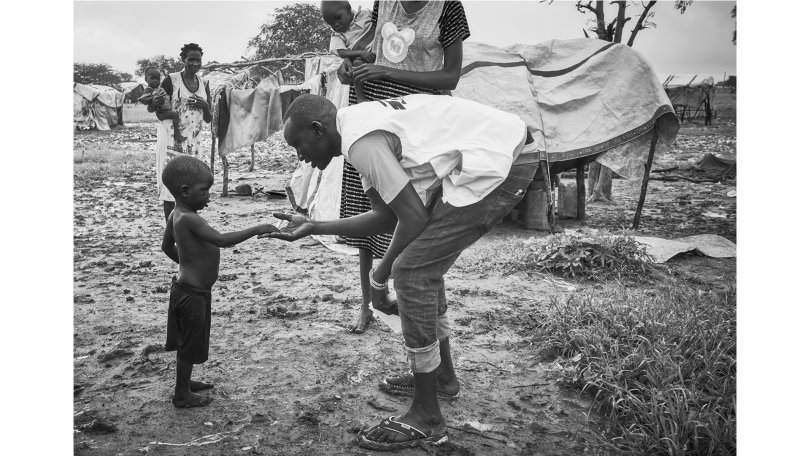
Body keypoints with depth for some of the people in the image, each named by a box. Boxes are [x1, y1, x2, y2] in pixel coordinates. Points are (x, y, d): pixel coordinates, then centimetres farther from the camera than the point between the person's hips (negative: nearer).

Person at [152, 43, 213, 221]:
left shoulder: (203, 85, 9)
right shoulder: (171, 80, -6)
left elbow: (208, 120, 13)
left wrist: (205, 106, -8)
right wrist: (156, 102, -26)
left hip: (193, 141, 5)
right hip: (171, 139, -5)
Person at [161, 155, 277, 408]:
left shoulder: (176, 214, 5)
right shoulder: (189, 219, -26)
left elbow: (167, 246, 18)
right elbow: (222, 240, -35)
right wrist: (257, 230, -32)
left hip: (185, 288, 9)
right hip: (193, 293, -9)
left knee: (187, 342, 24)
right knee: (189, 345, 6)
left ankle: (185, 381, 41)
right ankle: (182, 394, 21)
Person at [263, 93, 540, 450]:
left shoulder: (361, 141, -15)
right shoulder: (364, 126, 15)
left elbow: (414, 216, -15)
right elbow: (387, 217, 14)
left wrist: (379, 277, -1)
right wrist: (313, 227, 14)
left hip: (499, 162, -10)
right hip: (503, 152, 10)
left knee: (412, 270, -10)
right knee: (424, 261, 18)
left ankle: (426, 419, -1)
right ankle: (442, 374, 34)